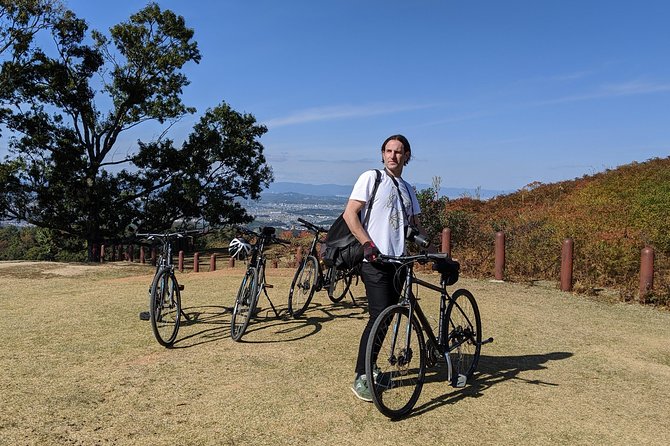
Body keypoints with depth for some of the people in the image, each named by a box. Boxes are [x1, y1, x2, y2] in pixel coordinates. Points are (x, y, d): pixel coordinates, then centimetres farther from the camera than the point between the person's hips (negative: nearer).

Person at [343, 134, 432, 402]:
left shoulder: (408, 190, 20)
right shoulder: (371, 178, 0)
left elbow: (416, 227, 21)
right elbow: (350, 213, -7)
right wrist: (368, 244, -18)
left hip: (398, 261, 7)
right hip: (375, 260, -7)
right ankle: (361, 377, -1)